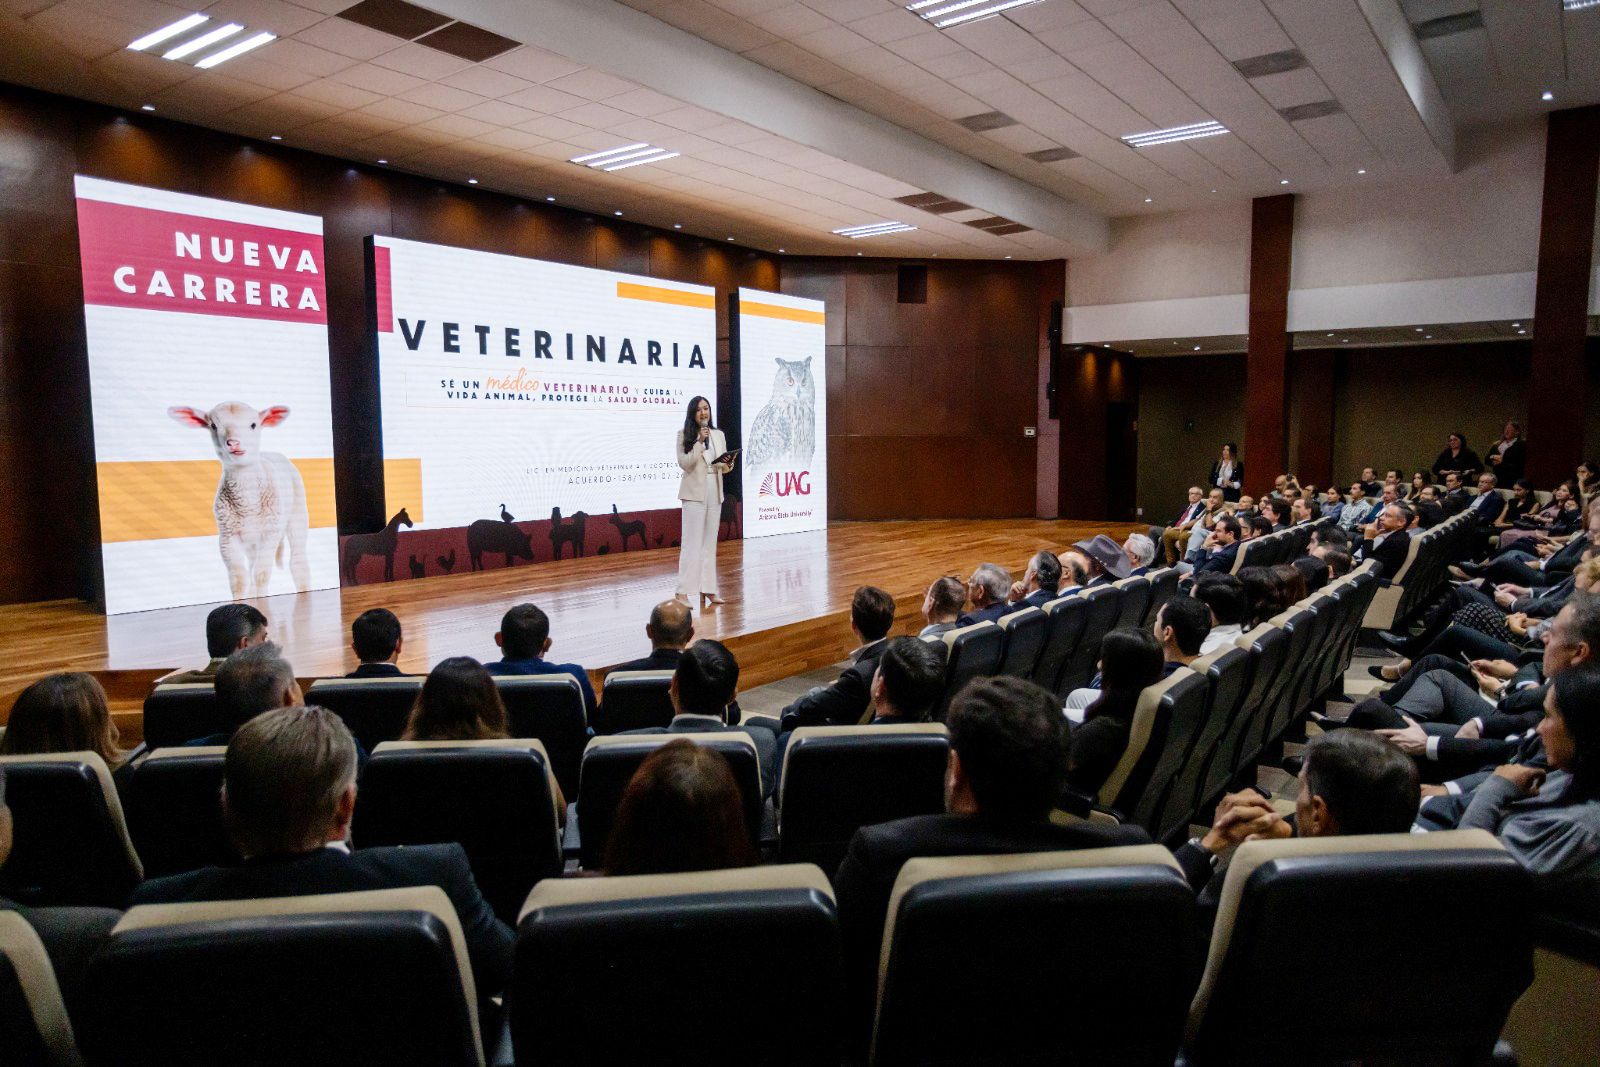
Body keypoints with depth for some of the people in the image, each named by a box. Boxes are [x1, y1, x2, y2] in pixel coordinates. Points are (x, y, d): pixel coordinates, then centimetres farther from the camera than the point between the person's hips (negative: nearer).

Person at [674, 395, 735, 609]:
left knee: (710, 542, 8)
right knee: (692, 542, -7)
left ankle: (707, 588, 13)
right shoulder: (683, 437, -1)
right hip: (695, 493, -5)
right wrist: (700, 442, -19)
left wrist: (729, 465, -10)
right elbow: (684, 464, -12)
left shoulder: (719, 435, 11)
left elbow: (723, 467, 13)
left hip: (714, 492, 5)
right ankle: (684, 591, -5)